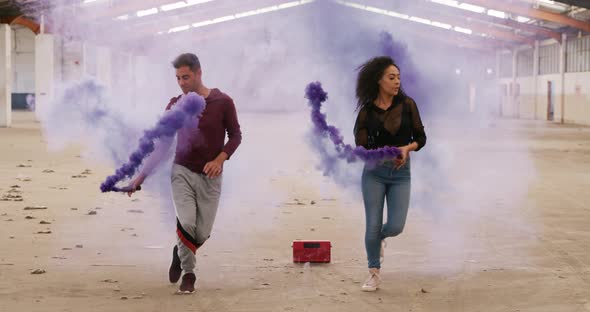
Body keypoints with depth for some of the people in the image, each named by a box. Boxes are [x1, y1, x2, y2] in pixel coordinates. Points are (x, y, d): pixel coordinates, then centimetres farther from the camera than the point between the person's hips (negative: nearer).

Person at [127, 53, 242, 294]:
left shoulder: (222, 102, -5)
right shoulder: (175, 105, 1)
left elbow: (235, 135, 2)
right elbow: (159, 143, 5)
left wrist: (219, 159, -16)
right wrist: (141, 176, 1)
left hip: (210, 176, 0)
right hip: (182, 172, 0)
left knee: (202, 233, 0)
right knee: (186, 223, -20)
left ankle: (180, 254, 35)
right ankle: (188, 273, 3)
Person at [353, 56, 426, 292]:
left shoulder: (407, 104, -1)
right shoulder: (367, 110, -4)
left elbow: (421, 138, 3)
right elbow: (361, 146, -7)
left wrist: (407, 148, -18)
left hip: (401, 174, 1)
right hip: (374, 172, -1)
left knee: (395, 226, -9)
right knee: (372, 226, -2)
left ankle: (380, 237, 29)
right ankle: (374, 274, 19)